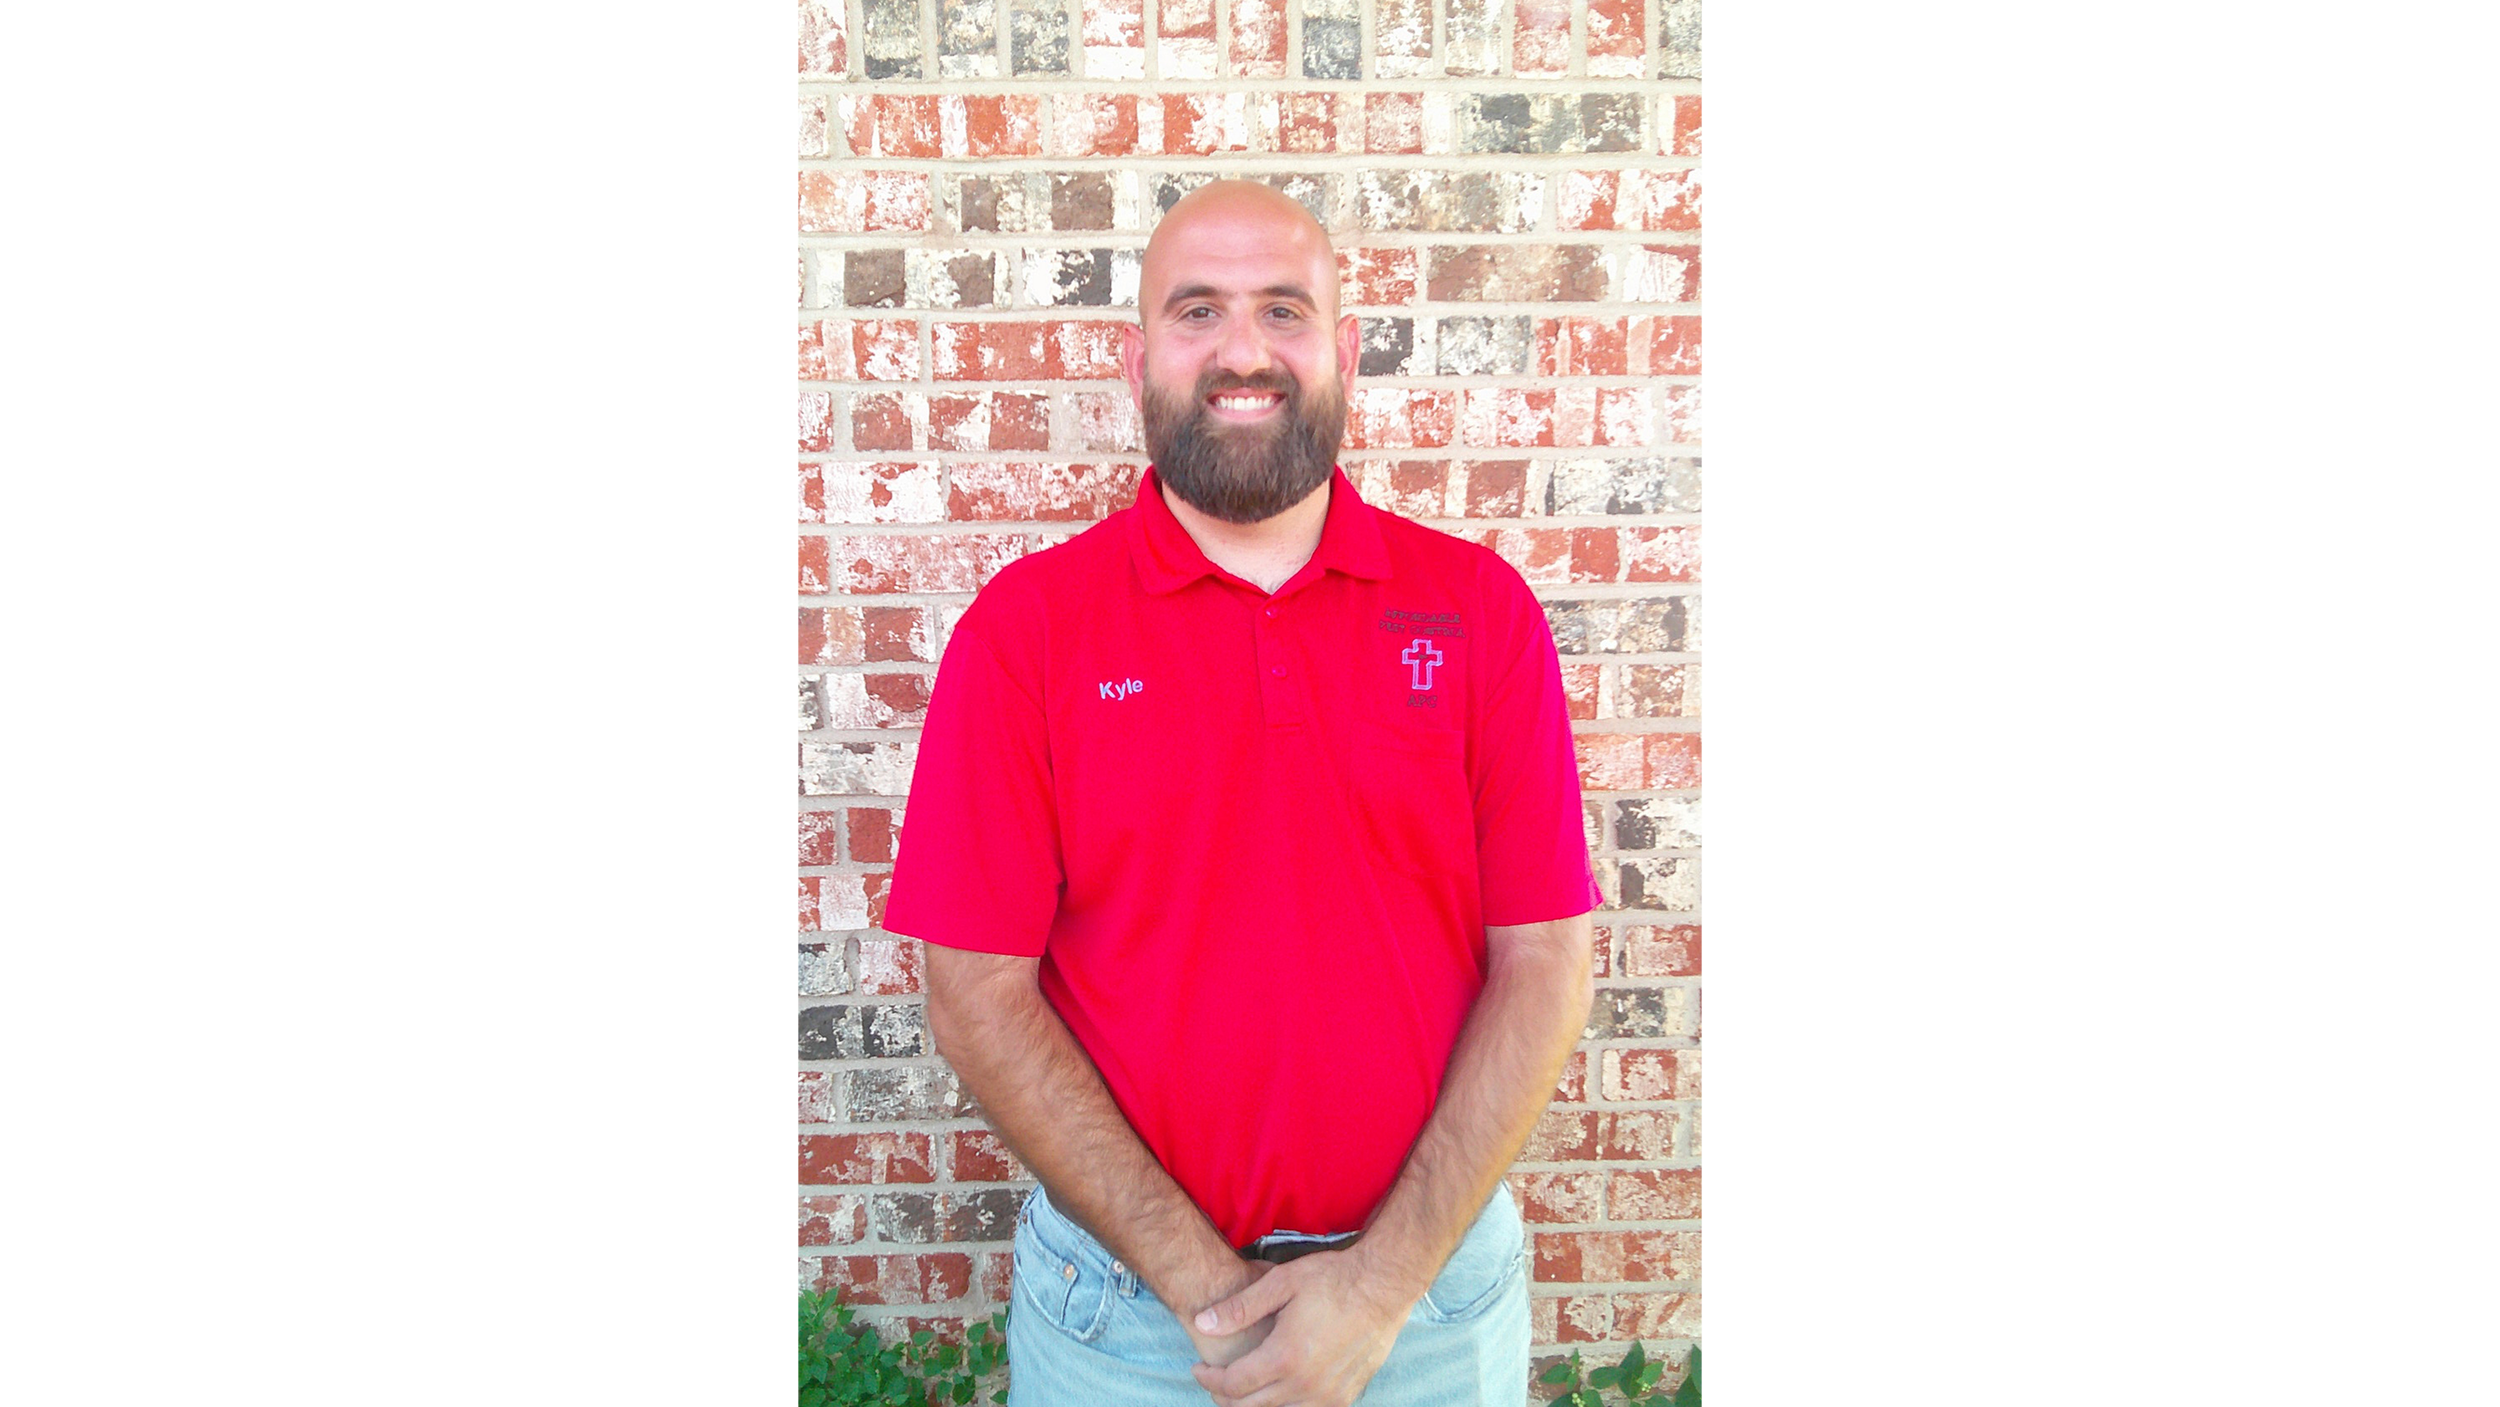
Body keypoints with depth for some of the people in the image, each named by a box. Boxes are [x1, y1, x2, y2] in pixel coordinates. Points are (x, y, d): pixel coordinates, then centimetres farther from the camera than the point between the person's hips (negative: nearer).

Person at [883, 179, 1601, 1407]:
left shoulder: (1479, 610, -4)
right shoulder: (1022, 628, -7)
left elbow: (1542, 964, -6)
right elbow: (978, 994, -9)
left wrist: (1383, 1283, -13)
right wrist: (1201, 1279, -13)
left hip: (1428, 1275, 1)